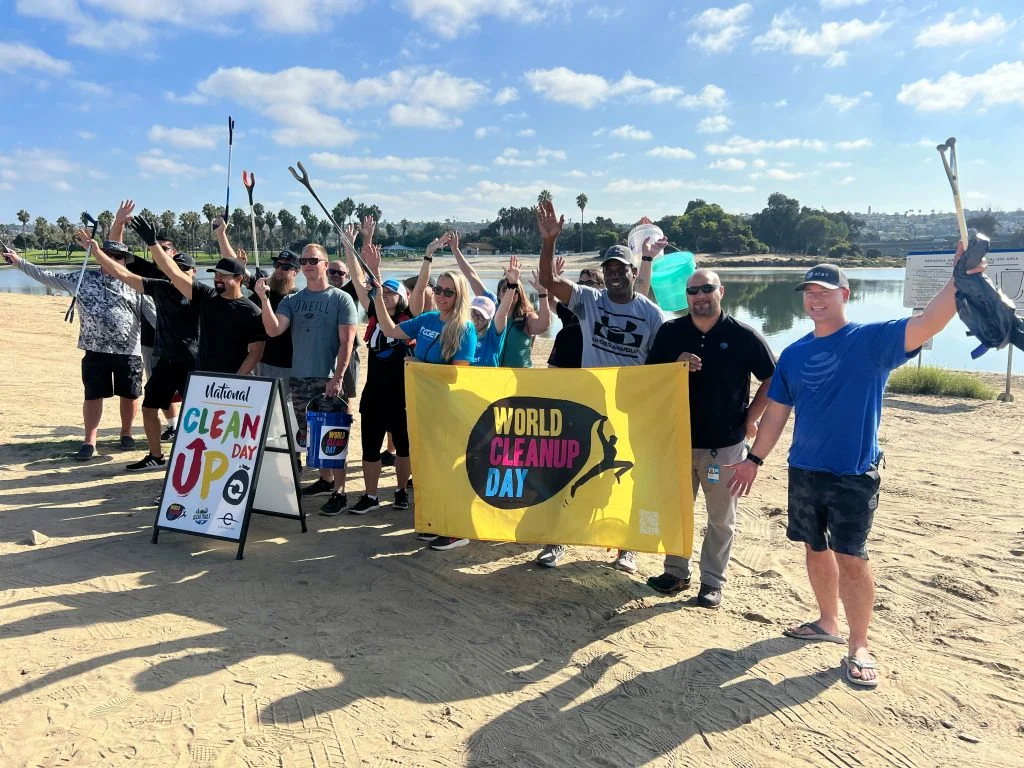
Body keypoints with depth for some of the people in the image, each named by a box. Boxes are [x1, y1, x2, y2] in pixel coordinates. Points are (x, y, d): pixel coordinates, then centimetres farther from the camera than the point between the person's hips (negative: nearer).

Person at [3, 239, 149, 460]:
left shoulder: (134, 285, 0)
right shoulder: (83, 279, 6)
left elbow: (152, 314, -3)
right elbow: (49, 277, 11)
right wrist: (19, 262, 9)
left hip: (128, 352, -1)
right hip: (95, 351, 1)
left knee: (129, 395, 9)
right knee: (93, 396, 5)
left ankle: (126, 434, 29)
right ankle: (89, 442, 14)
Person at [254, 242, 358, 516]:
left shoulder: (341, 299, -2)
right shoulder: (291, 301, 9)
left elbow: (346, 342, -6)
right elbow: (273, 330, -5)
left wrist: (338, 377, -14)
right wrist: (264, 299, -17)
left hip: (330, 380, -5)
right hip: (299, 379, 5)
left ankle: (339, 492, 0)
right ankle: (326, 478, 30)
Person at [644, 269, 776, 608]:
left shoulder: (743, 336, -7)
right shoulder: (670, 332, 0)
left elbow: (772, 380, 1)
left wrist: (750, 418, -2)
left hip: (725, 443, -2)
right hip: (678, 439, 3)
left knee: (721, 518, 9)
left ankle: (712, 581, 23)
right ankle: (676, 572, 30)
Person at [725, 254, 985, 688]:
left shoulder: (872, 341, -8)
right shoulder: (794, 354, 6)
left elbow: (927, 325, -25)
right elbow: (776, 412, 12)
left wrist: (961, 277, -39)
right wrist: (754, 458, 12)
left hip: (854, 474, -5)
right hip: (804, 471, 5)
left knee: (851, 558, -4)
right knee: (815, 548, 15)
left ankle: (858, 648, 12)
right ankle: (828, 622, 35)